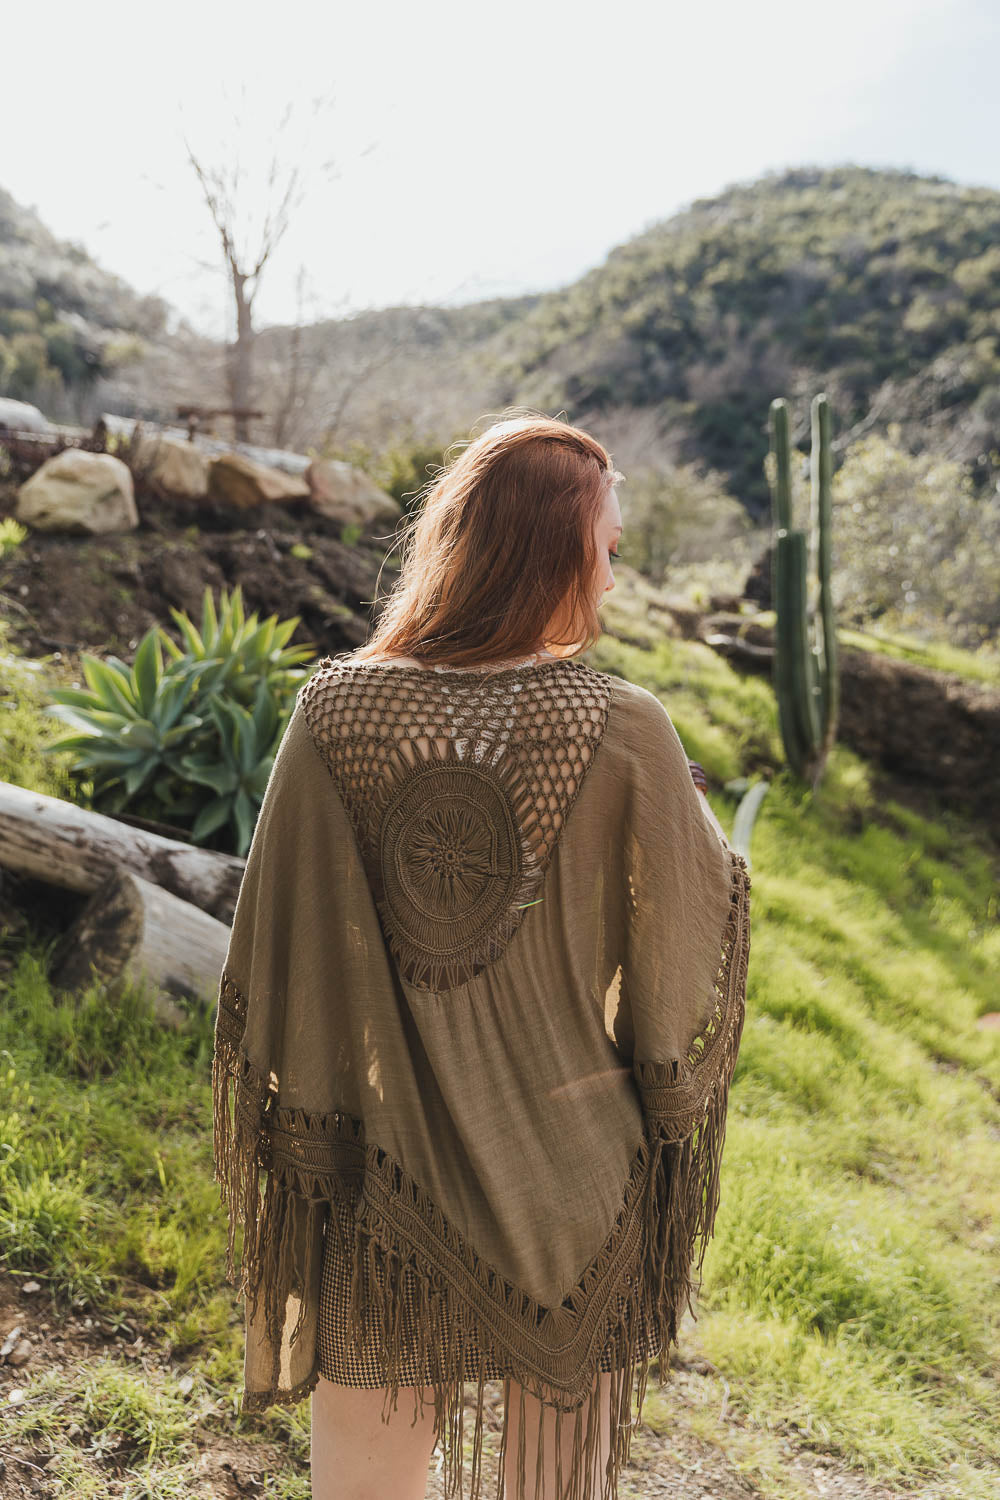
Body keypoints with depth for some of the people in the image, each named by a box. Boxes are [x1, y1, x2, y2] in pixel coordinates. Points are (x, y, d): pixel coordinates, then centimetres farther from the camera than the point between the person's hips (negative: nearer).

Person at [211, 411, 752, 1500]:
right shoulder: (628, 735, -19)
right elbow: (678, 964, -9)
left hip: (383, 1166, 1)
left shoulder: (333, 714, -15)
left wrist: (293, 1141, 6)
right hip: (569, 1181, 0)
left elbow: (279, 957, -7)